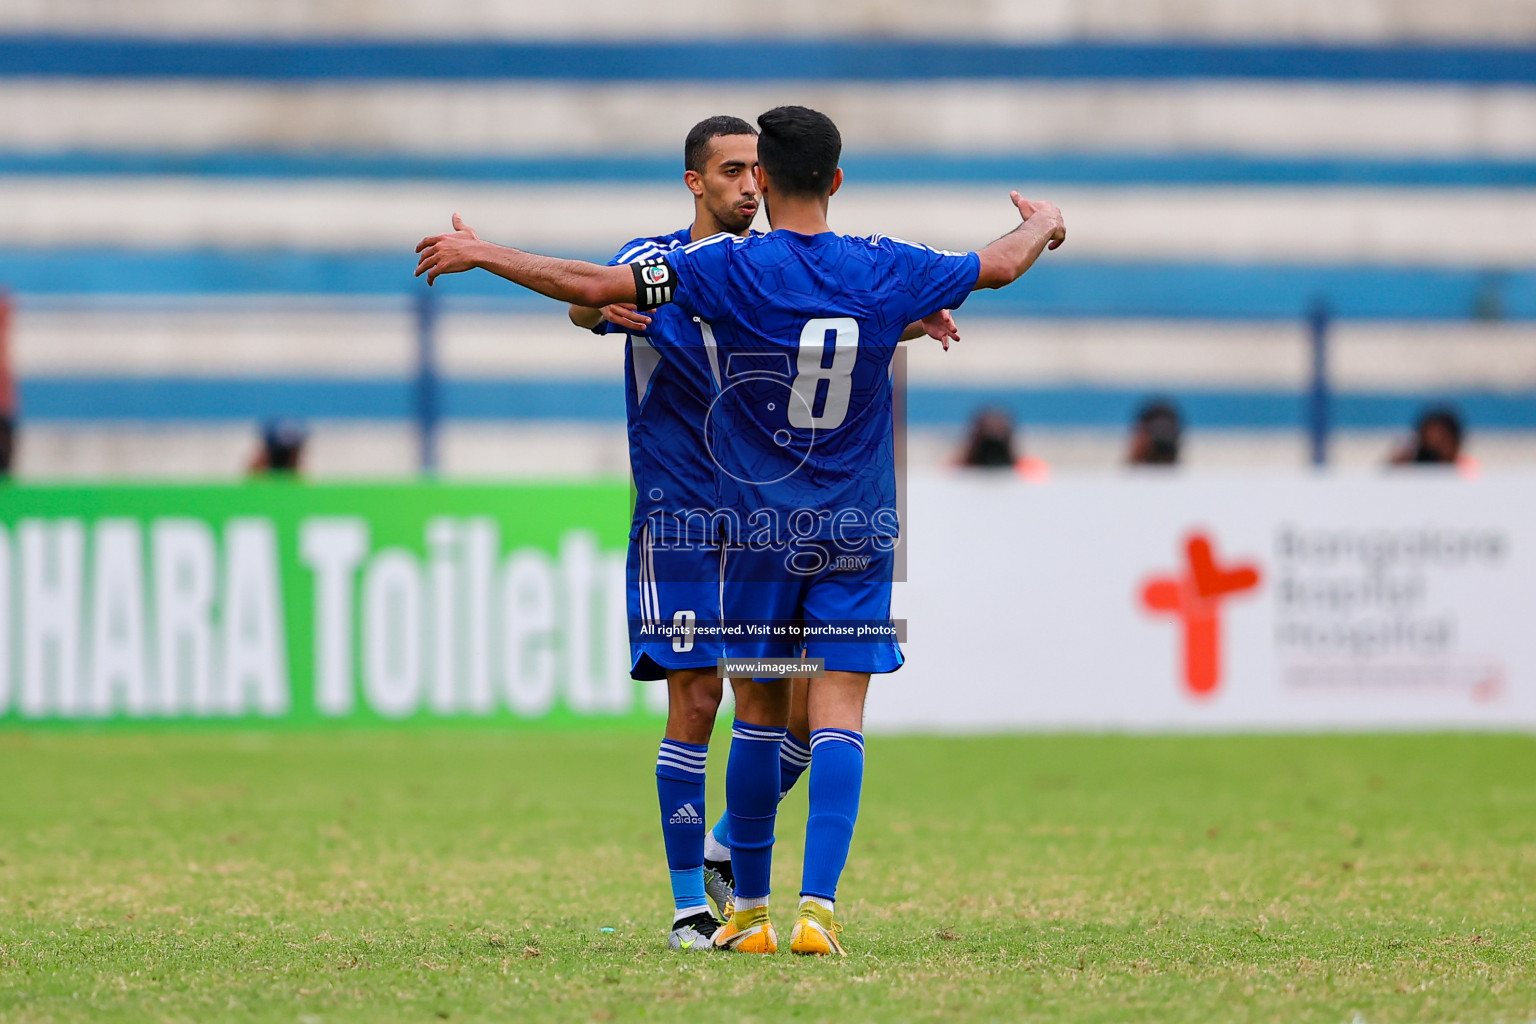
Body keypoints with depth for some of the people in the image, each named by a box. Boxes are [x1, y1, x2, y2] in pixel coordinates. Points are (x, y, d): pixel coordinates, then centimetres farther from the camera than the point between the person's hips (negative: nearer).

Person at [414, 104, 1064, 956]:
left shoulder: (727, 270, -11)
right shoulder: (886, 272, -4)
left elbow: (594, 287, -13)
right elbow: (999, 265, 13)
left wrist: (479, 254, -1)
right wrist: (1042, 225, 36)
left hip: (759, 529, -1)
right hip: (857, 534, 1)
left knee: (759, 712, 11)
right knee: (837, 717, -4)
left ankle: (750, 909, 20)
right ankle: (818, 904, -18)